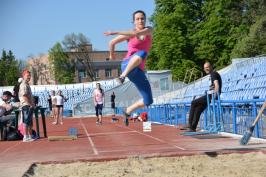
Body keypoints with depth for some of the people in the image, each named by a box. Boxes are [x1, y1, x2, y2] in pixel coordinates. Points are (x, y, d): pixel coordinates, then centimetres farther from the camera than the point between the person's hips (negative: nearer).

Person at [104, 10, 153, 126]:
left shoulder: (149, 30, 8)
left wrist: (115, 32, -20)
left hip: (138, 71, 5)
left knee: (148, 101, 2)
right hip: (127, 65, -4)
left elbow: (136, 33, -13)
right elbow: (112, 42, 15)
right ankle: (123, 75, -39)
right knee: (142, 53, -38)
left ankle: (128, 111, 26)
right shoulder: (129, 34, 4)